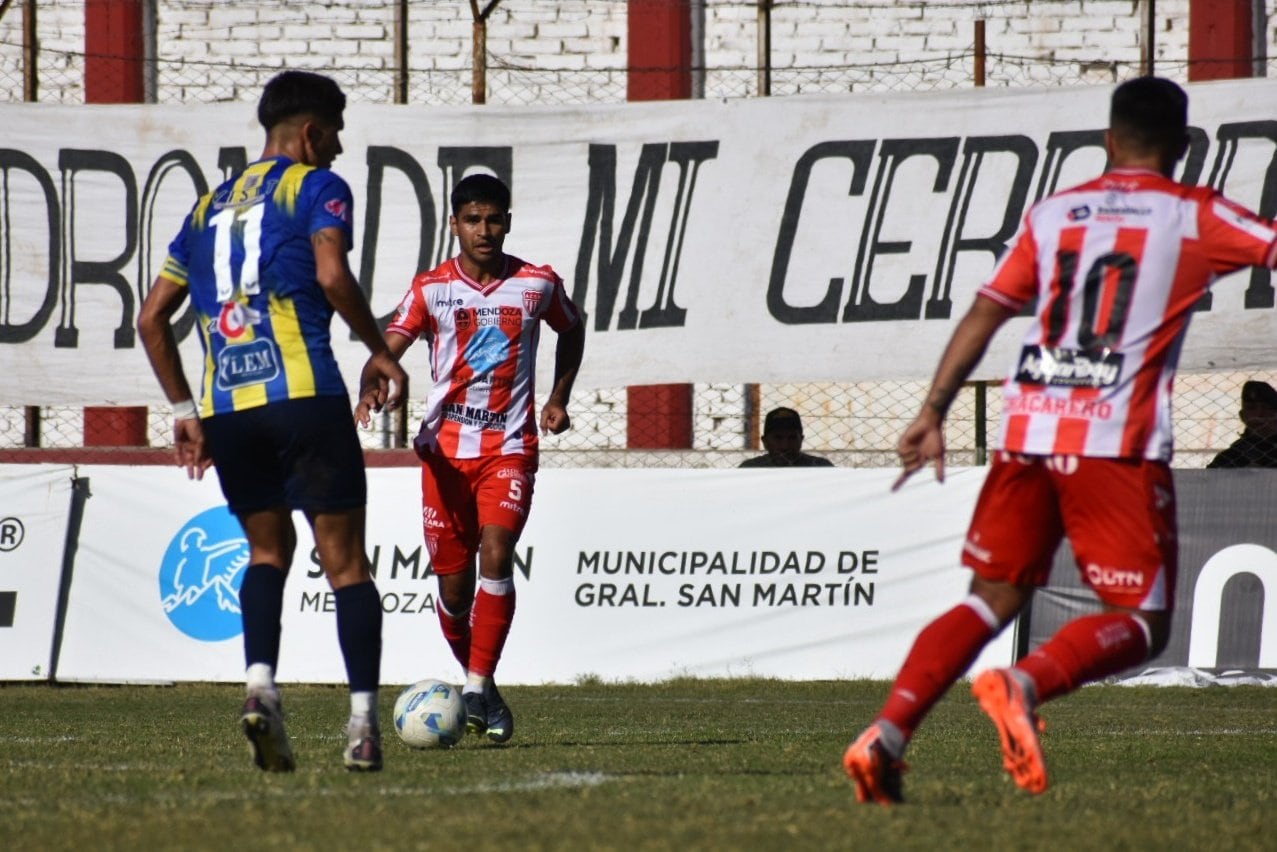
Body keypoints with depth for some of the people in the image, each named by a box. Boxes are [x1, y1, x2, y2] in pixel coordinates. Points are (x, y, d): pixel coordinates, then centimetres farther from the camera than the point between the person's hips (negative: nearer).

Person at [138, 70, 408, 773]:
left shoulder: (211, 206, 22)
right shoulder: (316, 187, 4)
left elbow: (152, 317, 21)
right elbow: (331, 274, -15)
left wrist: (186, 411, 24)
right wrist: (378, 349, -1)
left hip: (223, 406, 5)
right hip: (301, 394, -5)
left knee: (267, 547, 20)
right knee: (344, 559, 1)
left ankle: (260, 687, -4)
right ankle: (363, 724, -6)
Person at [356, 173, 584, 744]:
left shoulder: (537, 285, 3)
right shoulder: (431, 289, 0)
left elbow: (572, 330, 23)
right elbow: (388, 348, -10)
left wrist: (558, 399, 13)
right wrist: (372, 390, -32)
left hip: (510, 446, -1)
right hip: (445, 445, 1)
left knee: (496, 556, -21)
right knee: (453, 584, 4)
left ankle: (477, 688, -22)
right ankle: (478, 681, 25)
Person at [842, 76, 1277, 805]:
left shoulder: (1054, 214, 13)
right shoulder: (1198, 219, 4)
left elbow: (984, 315, 11)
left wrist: (934, 413, 13)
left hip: (1029, 435, 4)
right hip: (1120, 444, -4)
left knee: (993, 600, 14)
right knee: (1141, 624, 2)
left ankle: (888, 735, -4)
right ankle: (1025, 685, -26)